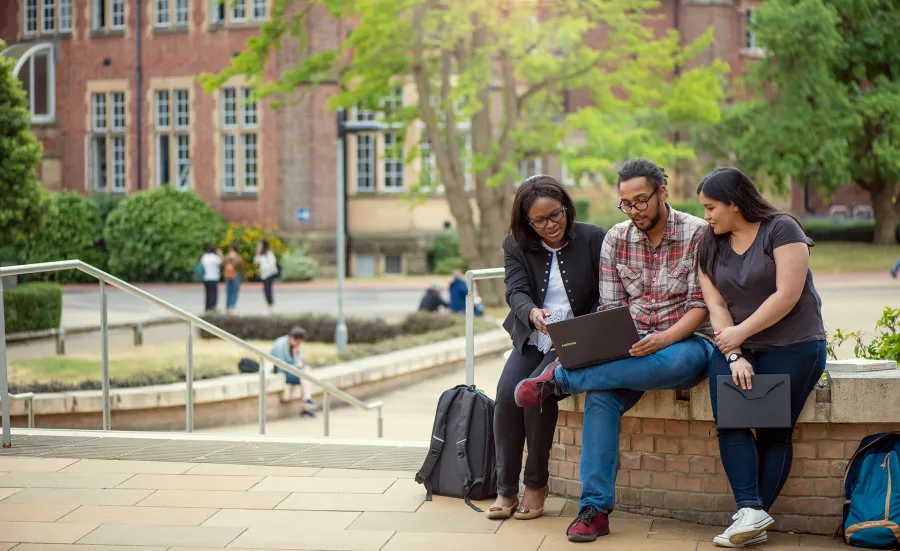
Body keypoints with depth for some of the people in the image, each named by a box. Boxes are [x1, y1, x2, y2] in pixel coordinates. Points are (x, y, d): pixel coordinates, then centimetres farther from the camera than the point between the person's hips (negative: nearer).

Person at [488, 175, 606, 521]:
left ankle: (537, 485, -11)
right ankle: (505, 489, -11)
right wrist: (532, 313, -34)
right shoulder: (515, 246, 4)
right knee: (506, 394, -22)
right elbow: (516, 291, -10)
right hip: (531, 339, 3)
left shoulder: (592, 239, -2)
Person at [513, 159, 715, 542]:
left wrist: (663, 339, -26)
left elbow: (701, 305, -10)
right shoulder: (616, 240, 8)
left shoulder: (697, 234, -6)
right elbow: (610, 307, 5)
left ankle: (561, 377, -26)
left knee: (674, 362, -40)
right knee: (601, 395, -29)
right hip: (633, 347, 3)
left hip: (685, 342, -3)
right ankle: (595, 509, -27)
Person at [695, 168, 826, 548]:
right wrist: (734, 357, -12)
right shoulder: (710, 246, 11)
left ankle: (753, 515, -13)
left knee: (774, 432, -13)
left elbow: (787, 295, -14)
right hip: (736, 347, 4)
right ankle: (751, 513, -23)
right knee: (729, 422, -18)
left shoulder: (781, 229, -6)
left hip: (792, 347, -4)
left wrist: (739, 333, -13)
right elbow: (716, 304, 2)